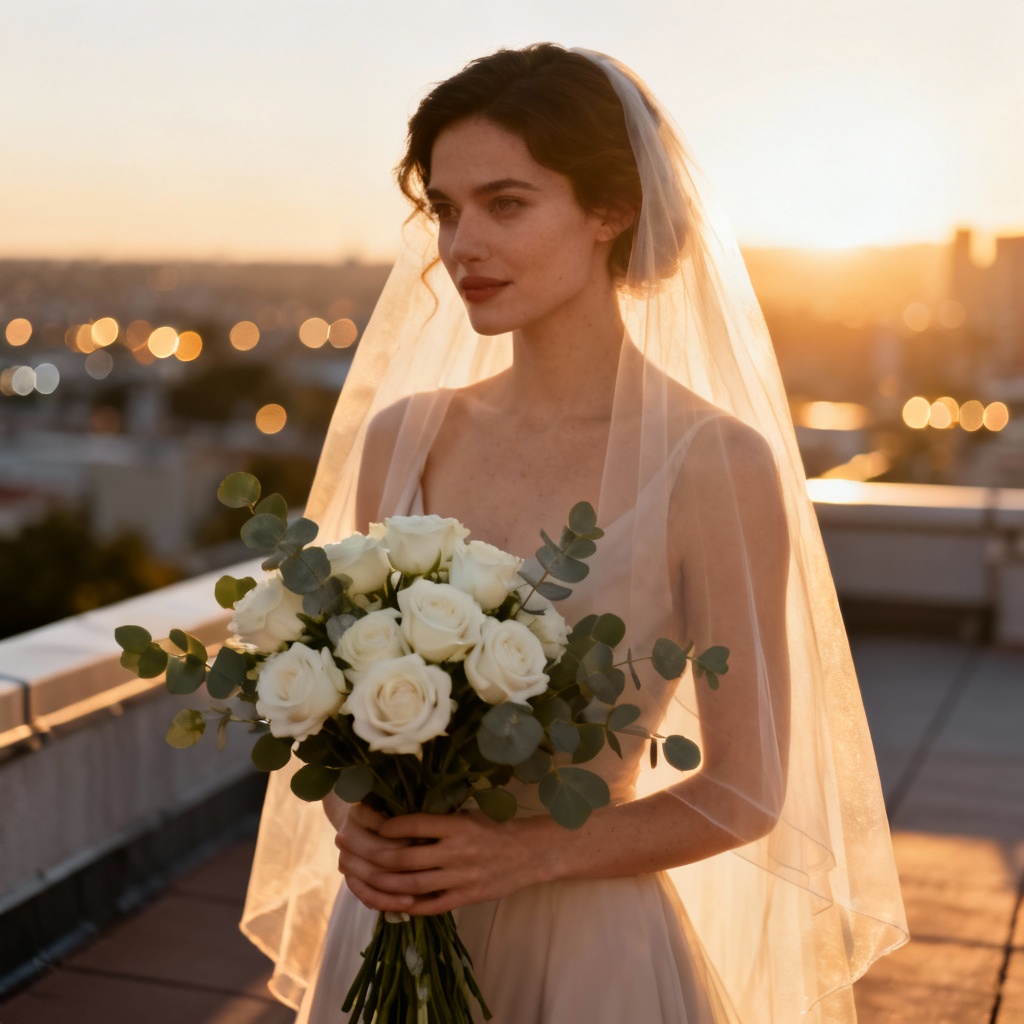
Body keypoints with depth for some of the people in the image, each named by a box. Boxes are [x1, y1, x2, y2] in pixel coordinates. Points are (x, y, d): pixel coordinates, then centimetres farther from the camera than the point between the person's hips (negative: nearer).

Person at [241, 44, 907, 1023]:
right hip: (385, 934, 4)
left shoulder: (714, 462, -16)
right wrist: (353, 823, -10)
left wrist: (529, 853, -18)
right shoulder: (398, 435, -4)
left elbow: (744, 794, -9)